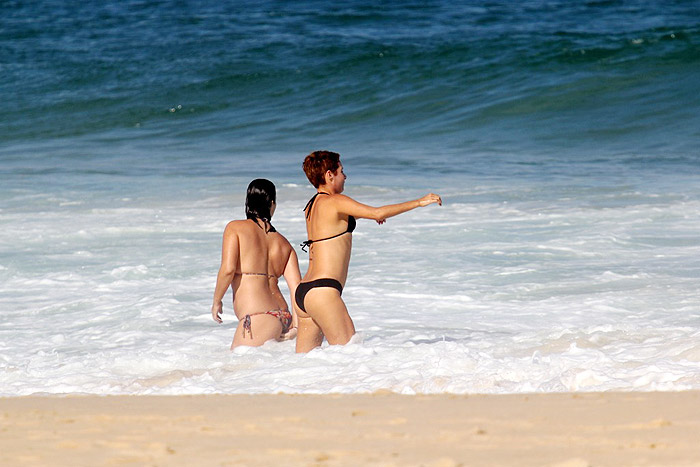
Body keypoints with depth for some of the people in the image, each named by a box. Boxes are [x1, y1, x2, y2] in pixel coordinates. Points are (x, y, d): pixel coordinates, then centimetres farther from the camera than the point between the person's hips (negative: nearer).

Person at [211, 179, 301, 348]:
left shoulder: (235, 228, 3)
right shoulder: (284, 244, 17)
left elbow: (228, 269, -9)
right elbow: (297, 287, 7)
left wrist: (216, 301, 5)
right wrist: (296, 324, 4)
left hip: (258, 317, -6)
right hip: (283, 317, 6)